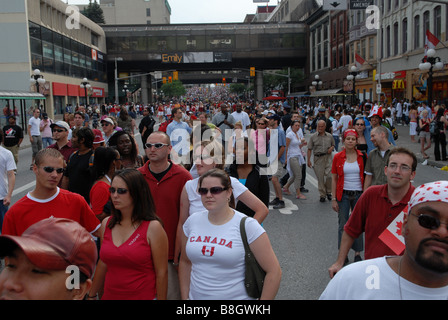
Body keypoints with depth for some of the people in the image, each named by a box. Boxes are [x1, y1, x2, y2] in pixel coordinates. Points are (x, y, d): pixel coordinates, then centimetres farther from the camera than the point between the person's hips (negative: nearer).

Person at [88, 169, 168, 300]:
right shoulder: (106, 224, 1)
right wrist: (92, 295, 13)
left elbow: (162, 273, -13)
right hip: (109, 295, 5)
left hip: (144, 296, -4)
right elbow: (103, 264, 11)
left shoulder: (153, 227, -15)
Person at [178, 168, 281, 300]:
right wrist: (185, 297, 8)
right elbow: (185, 261, 10)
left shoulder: (247, 225, -15)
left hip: (236, 296, -3)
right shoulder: (192, 221, -2)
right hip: (196, 296, 4)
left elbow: (274, 271, -14)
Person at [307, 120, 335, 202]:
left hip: (328, 157, 0)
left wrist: (331, 148, -2)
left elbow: (333, 144, 23)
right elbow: (309, 149, 5)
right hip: (318, 158, 0)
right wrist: (309, 160, -2)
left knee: (329, 175, -10)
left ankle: (328, 192, 13)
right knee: (320, 177, 2)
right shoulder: (313, 136, 4)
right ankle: (322, 195, 14)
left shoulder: (329, 136, 9)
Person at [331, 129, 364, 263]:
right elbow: (334, 179, 0)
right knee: (343, 225, 6)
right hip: (343, 195, 0)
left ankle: (358, 253, 23)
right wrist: (333, 199, -3)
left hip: (358, 194, 1)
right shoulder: (338, 157, -3)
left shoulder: (362, 156, -1)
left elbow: (366, 176, 4)